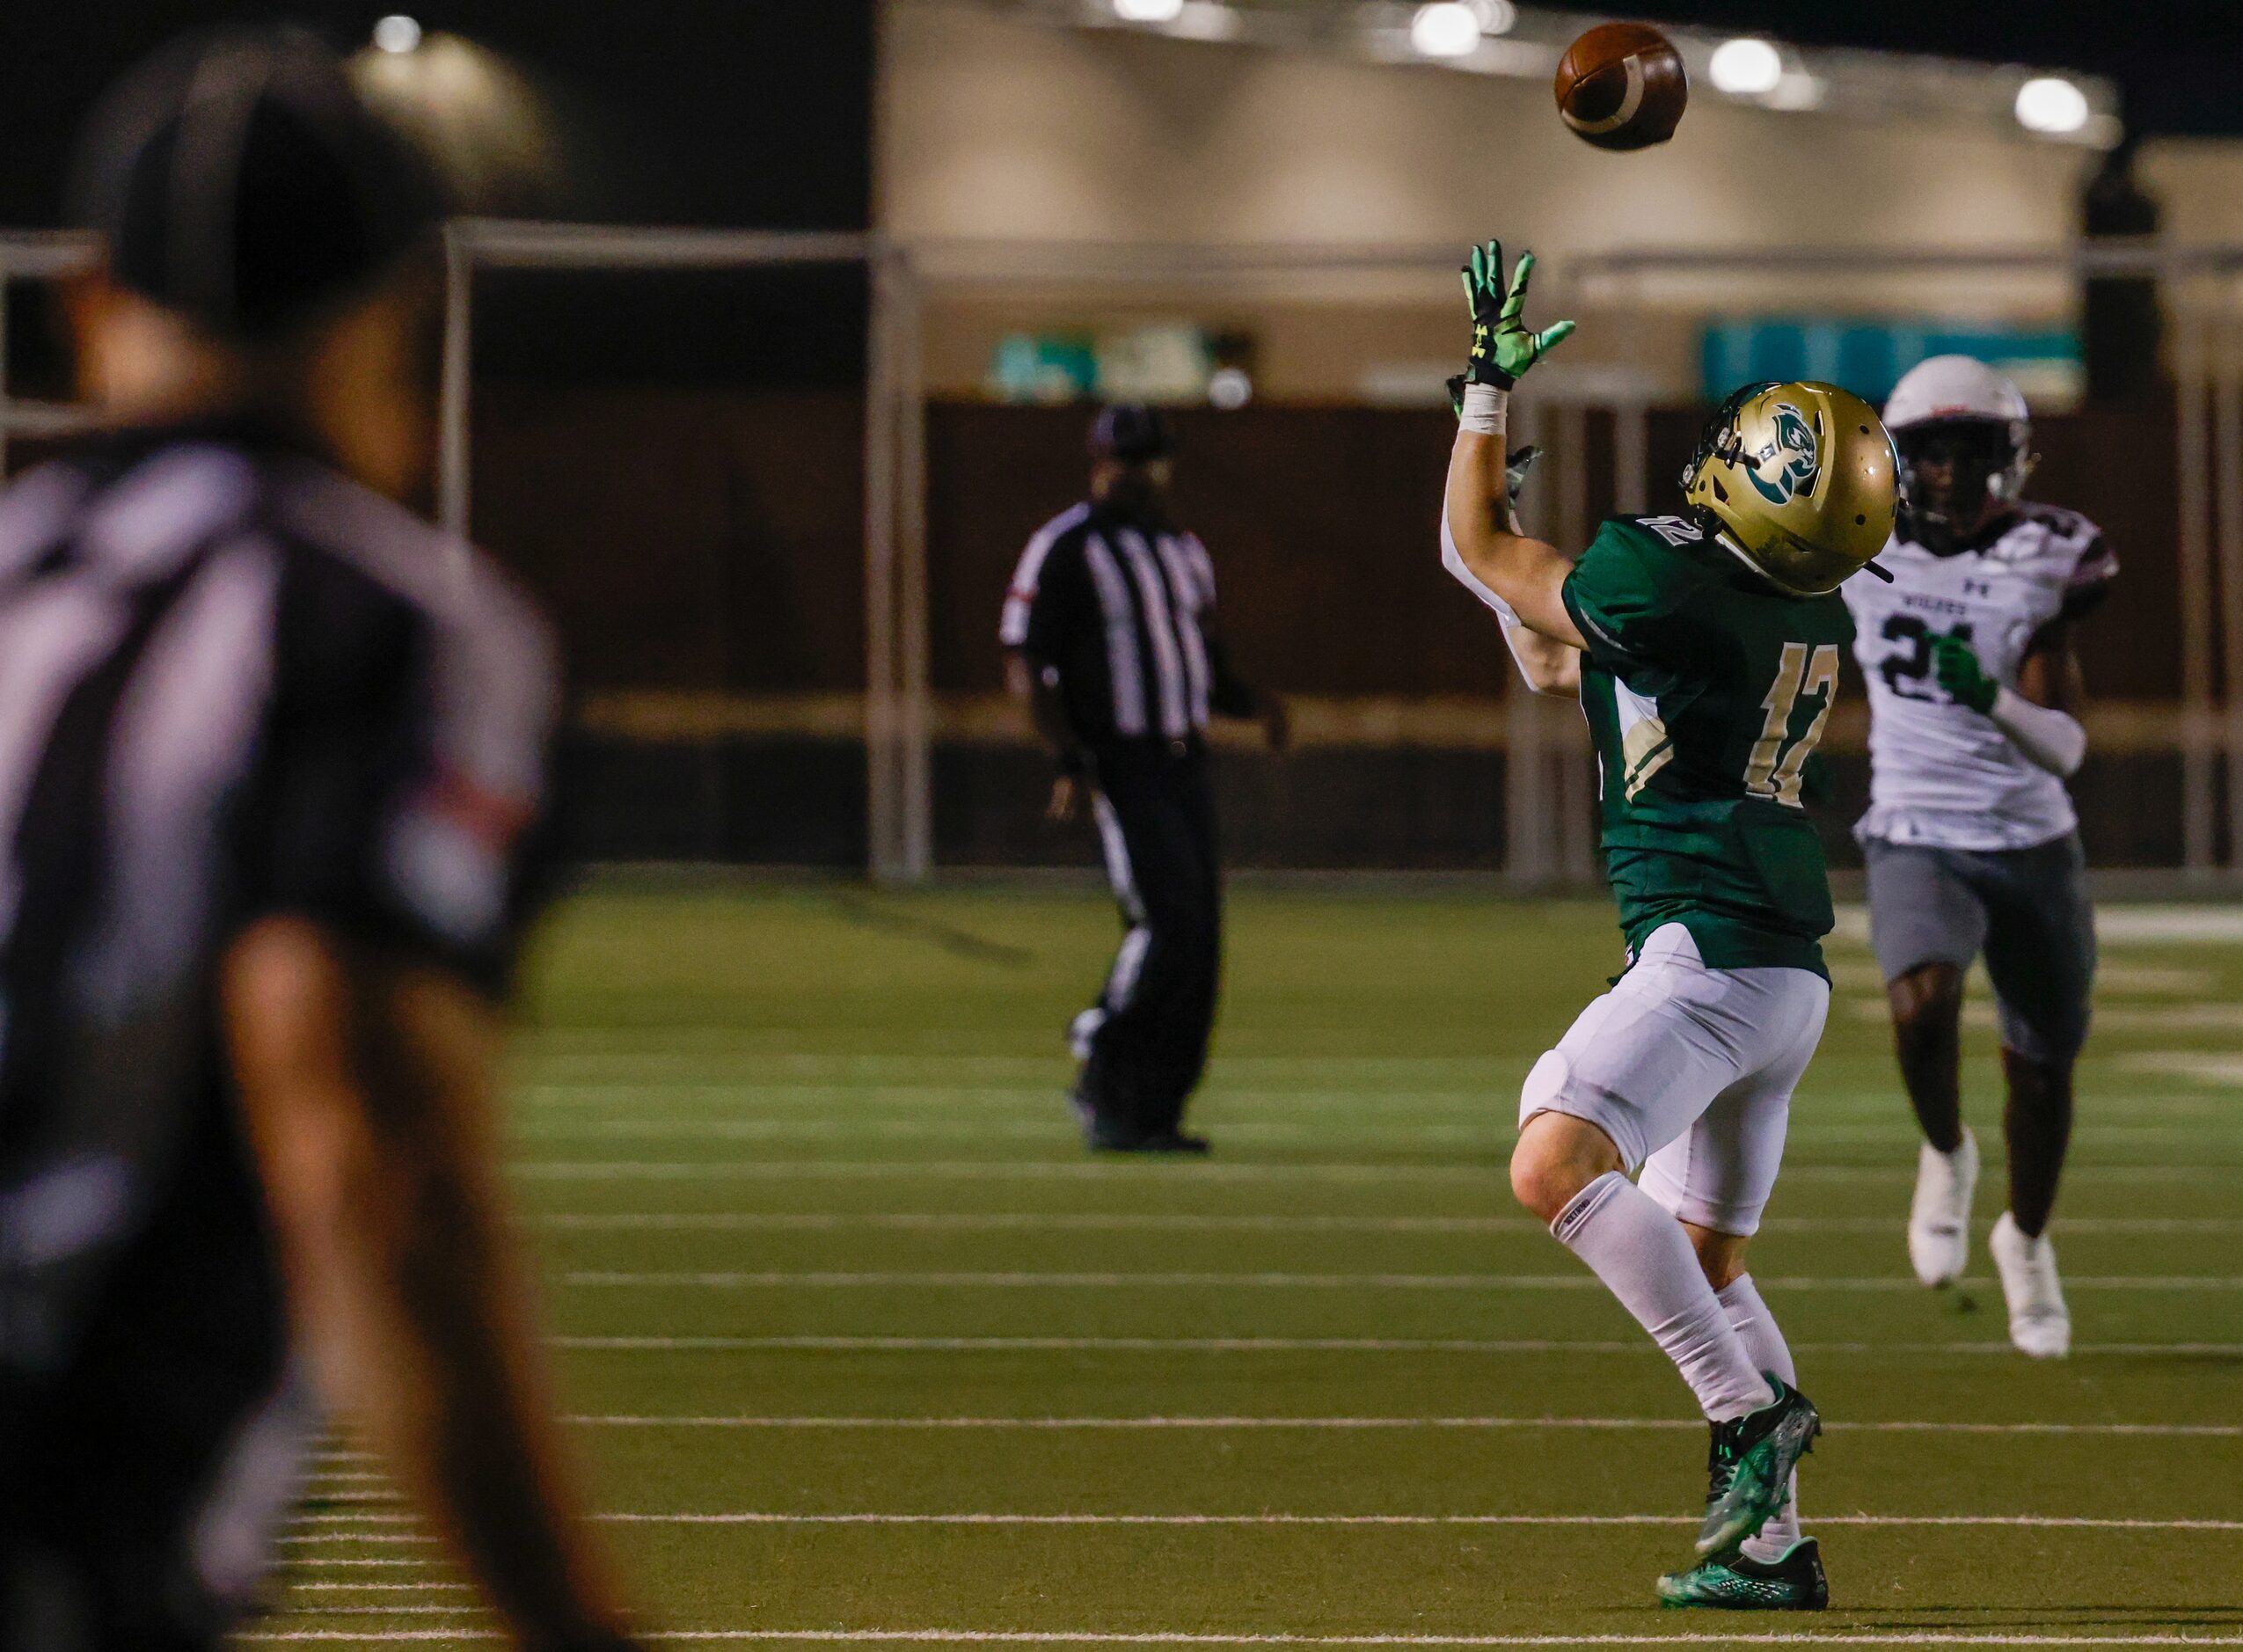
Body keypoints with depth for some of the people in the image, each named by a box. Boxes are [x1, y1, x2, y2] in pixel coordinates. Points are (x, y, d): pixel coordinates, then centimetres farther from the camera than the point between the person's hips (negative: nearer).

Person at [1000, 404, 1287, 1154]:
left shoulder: (1183, 551, 19)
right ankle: (1102, 1080, -3)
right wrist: (1070, 759, -21)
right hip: (1118, 766, -8)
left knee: (1198, 941, 3)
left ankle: (1155, 1112, 8)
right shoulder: (1064, 549, -4)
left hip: (1185, 763, 8)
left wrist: (1255, 700, 1)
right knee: (1169, 921, -18)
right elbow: (1024, 663, -9)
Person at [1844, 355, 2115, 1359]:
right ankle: (1944, 1154, 2)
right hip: (1917, 844, 0)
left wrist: (1990, 699, -31)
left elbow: (2065, 749, -14)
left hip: (2033, 847, 0)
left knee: (2043, 1066, 10)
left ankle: (2027, 1240, 37)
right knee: (1923, 1004, -29)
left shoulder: (2041, 565, -9)